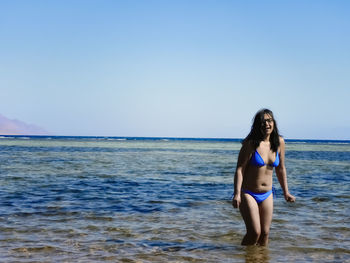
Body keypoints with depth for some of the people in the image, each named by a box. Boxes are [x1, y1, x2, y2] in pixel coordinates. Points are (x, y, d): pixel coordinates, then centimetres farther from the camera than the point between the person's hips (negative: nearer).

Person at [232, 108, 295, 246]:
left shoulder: (279, 142, 1)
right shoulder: (251, 143, -13)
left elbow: (280, 169, 13)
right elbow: (239, 169, -15)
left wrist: (286, 192, 16)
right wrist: (237, 194, -24)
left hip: (267, 195, 5)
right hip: (248, 194, -5)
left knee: (265, 233, 6)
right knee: (254, 232, -11)